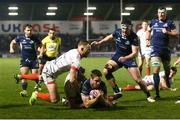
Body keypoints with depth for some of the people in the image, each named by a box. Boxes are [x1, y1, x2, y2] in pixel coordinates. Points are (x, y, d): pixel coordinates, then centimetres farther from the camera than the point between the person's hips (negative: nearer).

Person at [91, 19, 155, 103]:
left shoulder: (133, 37, -24)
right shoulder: (117, 32, -13)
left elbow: (134, 53, -28)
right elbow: (110, 37, 12)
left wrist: (125, 58, -44)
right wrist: (99, 42, 13)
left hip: (129, 58, -4)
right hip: (117, 56, 4)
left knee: (138, 79, -12)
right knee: (106, 71, -18)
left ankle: (148, 96, 12)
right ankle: (117, 92, -8)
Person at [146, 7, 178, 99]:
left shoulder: (169, 22, 1)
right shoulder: (153, 22, 7)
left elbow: (176, 33, -2)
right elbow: (148, 31, 26)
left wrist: (167, 32, -17)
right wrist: (148, 40, 13)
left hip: (165, 49, 0)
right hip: (155, 49, 0)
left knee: (167, 69, 17)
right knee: (156, 70, -12)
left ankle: (167, 81, 52)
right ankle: (157, 93, -12)